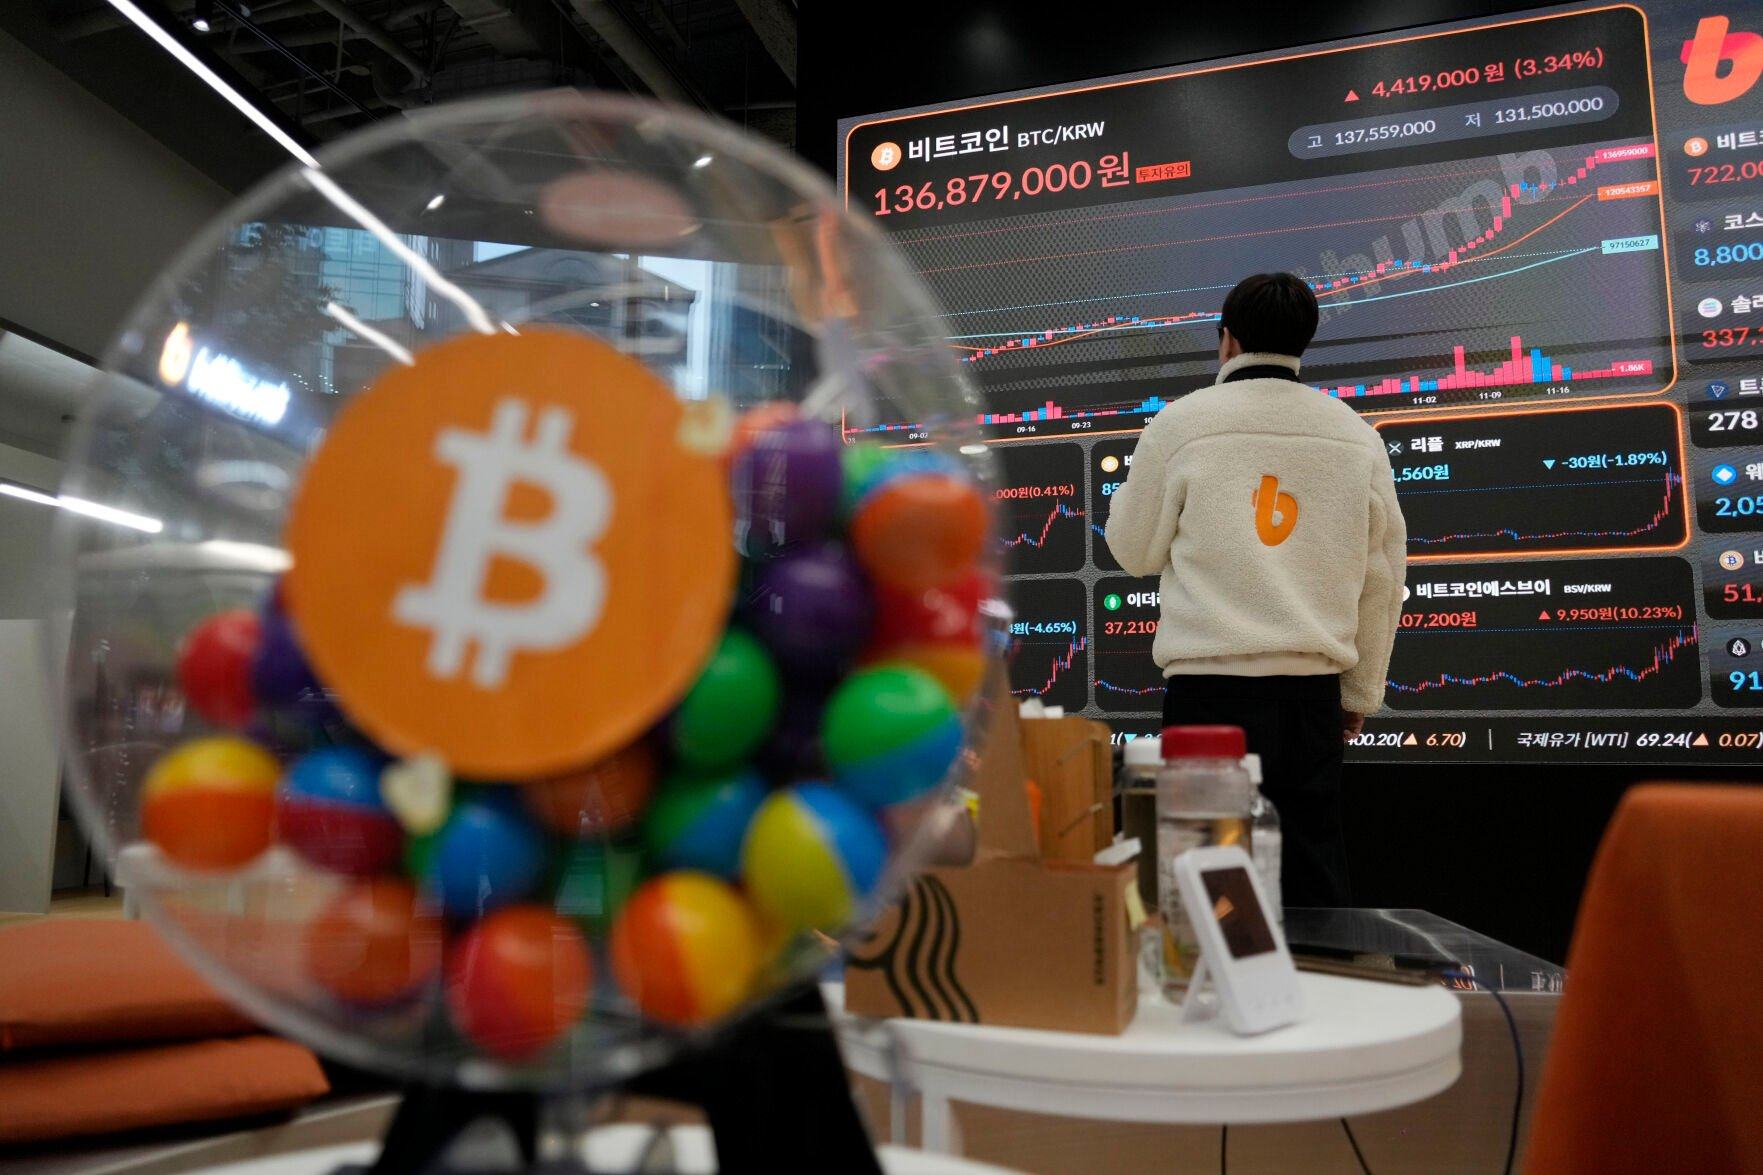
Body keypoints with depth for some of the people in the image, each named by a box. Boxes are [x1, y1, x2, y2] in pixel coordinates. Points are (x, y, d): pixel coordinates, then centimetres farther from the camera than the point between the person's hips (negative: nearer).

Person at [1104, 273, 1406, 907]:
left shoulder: (1181, 423, -2)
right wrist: (1360, 693, 22)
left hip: (1209, 685, -3)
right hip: (1313, 687, 3)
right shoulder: (1357, 436, 9)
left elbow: (1134, 551, 6)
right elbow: (1382, 579, 13)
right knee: (1315, 874, 12)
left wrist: (1130, 484, 24)